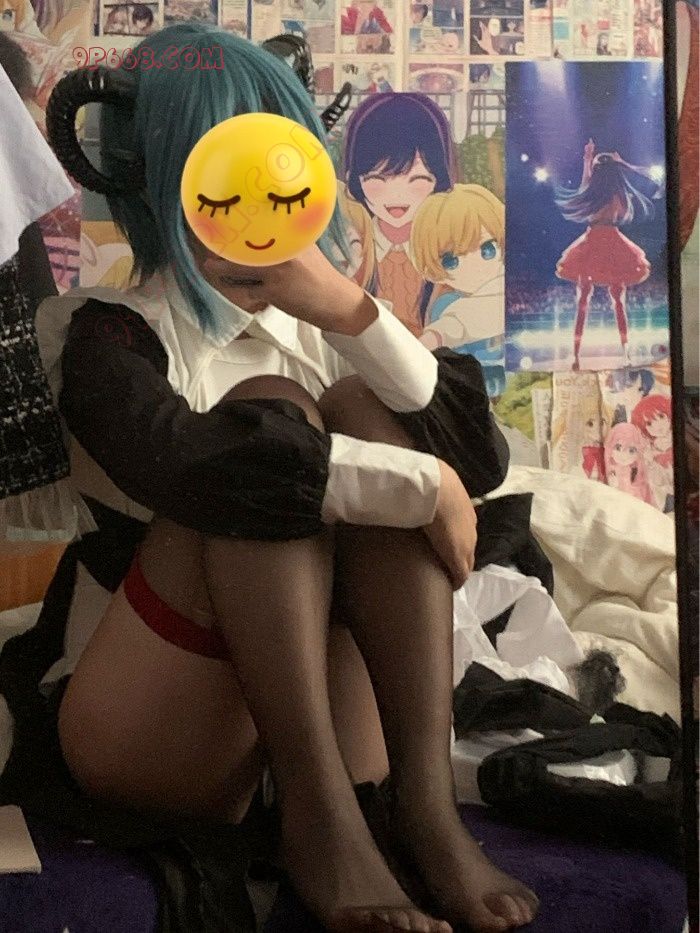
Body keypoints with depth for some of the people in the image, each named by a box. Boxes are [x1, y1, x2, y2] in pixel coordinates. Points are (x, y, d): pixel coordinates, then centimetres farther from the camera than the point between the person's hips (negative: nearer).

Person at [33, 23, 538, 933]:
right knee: (269, 410, -22)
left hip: (325, 711, 4)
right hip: (145, 732, -4)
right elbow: (183, 462, -29)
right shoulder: (108, 333, -5)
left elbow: (480, 459, -5)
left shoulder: (319, 322, 9)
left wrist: (358, 314, -16)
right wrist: (420, 485, -25)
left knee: (360, 411, -15)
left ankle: (426, 794, -26)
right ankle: (316, 814, -29)